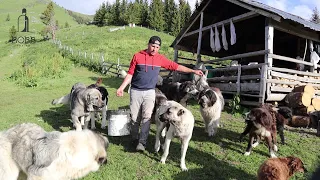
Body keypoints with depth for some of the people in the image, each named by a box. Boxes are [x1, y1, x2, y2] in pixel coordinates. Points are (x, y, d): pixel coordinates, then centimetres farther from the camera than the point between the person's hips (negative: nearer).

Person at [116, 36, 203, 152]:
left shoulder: (161, 59, 4)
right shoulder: (138, 56, -1)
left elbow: (176, 66, 8)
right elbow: (130, 74, 1)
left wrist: (193, 71, 8)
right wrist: (121, 88, -7)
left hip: (150, 92, 1)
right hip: (135, 91, 0)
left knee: (147, 117, -13)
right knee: (134, 118, 4)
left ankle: (142, 143, -8)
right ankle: (134, 140, 23)